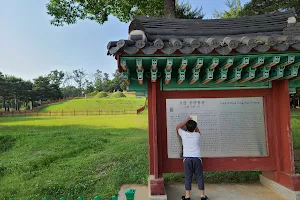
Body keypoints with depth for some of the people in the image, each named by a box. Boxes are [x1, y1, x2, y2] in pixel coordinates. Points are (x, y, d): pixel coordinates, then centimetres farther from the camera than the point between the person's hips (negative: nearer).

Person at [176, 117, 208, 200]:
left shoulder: (184, 134, -3)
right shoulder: (197, 135, 1)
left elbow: (178, 127, 17)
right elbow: (197, 130, 27)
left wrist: (187, 120, 17)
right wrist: (194, 124, 29)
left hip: (187, 158, -1)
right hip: (197, 158, 1)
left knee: (188, 177, 5)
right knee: (199, 177, 9)